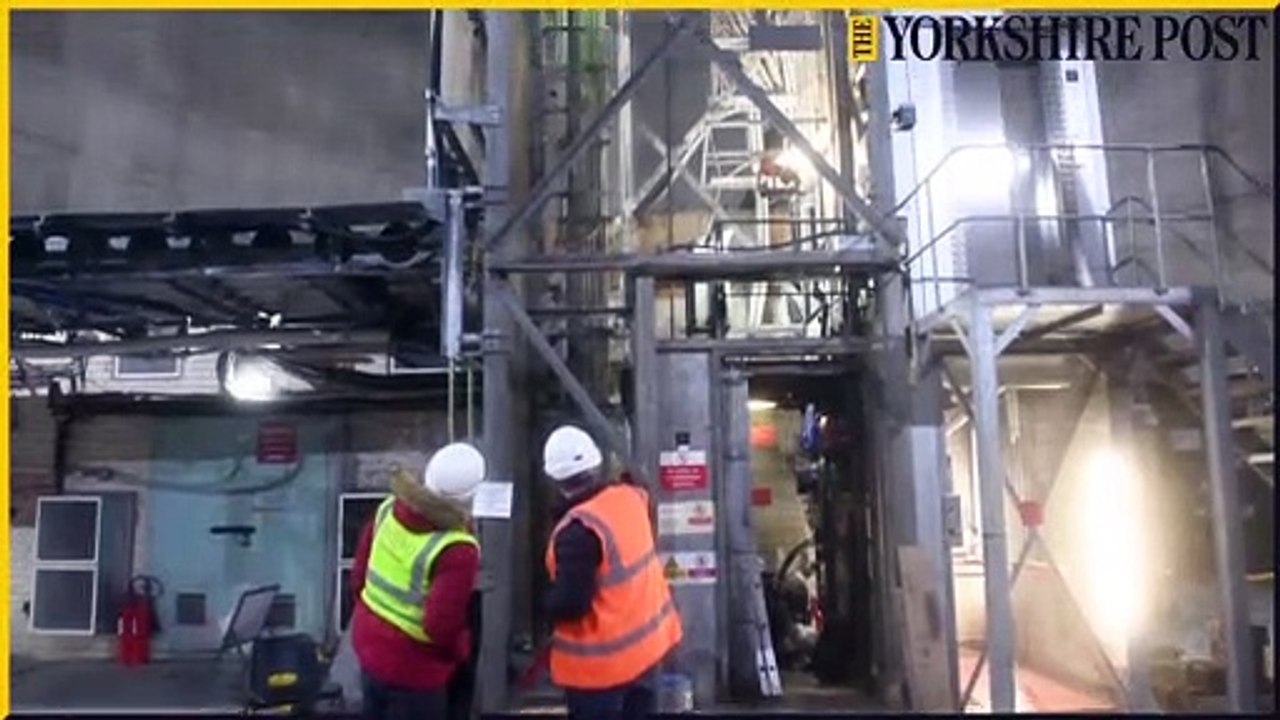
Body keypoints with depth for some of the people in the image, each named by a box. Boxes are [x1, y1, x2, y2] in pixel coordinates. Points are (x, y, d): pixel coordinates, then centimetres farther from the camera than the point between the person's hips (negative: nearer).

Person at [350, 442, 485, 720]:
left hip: (370, 646, 7)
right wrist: (462, 648, -9)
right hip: (413, 670, -7)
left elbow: (359, 574, 3)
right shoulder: (456, 551, -29)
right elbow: (441, 626, -30)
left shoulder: (389, 509, -7)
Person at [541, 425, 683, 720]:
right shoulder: (630, 498, -4)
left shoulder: (579, 529, -27)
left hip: (601, 661, -7)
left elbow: (570, 603, -25)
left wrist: (547, 602, -7)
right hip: (646, 643, 7)